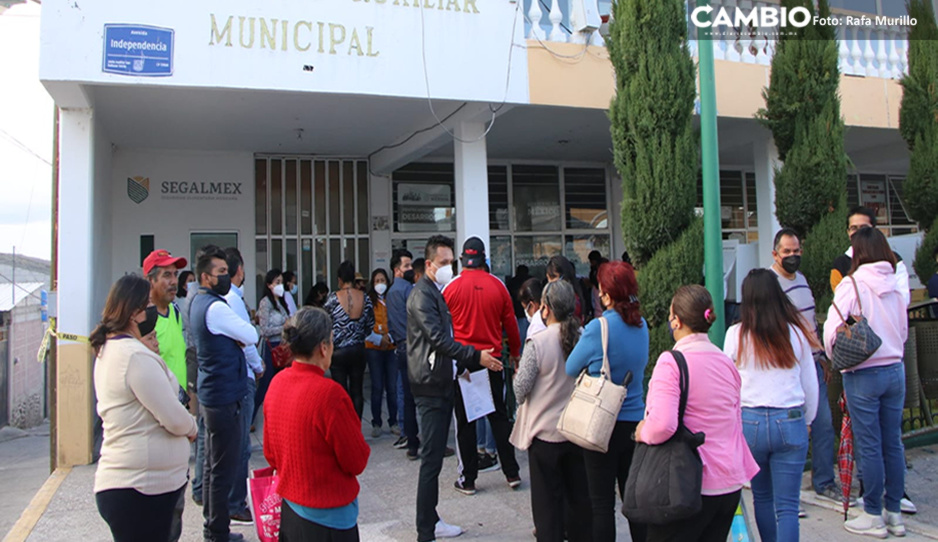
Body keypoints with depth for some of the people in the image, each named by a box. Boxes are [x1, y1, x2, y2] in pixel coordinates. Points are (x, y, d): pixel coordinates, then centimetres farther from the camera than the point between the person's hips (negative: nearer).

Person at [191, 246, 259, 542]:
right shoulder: (215, 307, -20)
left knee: (213, 462, 18)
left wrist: (235, 338, -5)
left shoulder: (198, 303, 12)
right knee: (224, 466, -2)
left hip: (210, 393, 10)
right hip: (224, 395, -10)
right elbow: (252, 336, -16)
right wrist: (239, 335, 3)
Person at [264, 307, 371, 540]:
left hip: (288, 506, 7)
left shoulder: (277, 382, -4)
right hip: (327, 515, -7)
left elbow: (270, 452, 8)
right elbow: (357, 462, -17)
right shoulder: (329, 392, -26)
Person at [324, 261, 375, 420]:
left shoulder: (334, 298, -12)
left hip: (338, 352, -3)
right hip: (358, 350, 3)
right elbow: (370, 325, 3)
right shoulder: (365, 298, -4)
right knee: (357, 392, 11)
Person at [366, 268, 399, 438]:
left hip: (392, 347, 2)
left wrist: (390, 337, -9)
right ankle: (376, 424, 11)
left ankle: (393, 422, 12)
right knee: (377, 387, 2)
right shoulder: (369, 301, 1)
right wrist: (378, 339, -13)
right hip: (374, 349, -2)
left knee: (392, 387, 2)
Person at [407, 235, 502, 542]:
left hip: (443, 383, 10)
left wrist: (461, 366, 18)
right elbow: (438, 338, -21)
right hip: (430, 386, -10)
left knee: (435, 456, 14)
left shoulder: (439, 294, 19)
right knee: (431, 458, -6)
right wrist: (475, 358, -22)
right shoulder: (422, 295, -12)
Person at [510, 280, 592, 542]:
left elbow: (520, 390, -14)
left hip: (545, 433, -4)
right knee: (580, 495, 18)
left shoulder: (537, 343, -19)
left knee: (548, 499, 9)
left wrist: (517, 377, 5)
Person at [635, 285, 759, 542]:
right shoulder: (726, 362, 8)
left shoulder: (670, 362, -16)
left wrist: (643, 432, -9)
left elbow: (662, 424, -27)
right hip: (731, 485, 7)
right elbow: (735, 425, 16)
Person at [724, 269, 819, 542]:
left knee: (762, 497, 20)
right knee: (787, 506, 3)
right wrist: (806, 421, 23)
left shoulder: (736, 334, -4)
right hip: (790, 422, 0)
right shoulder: (796, 333, -1)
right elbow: (811, 386, 7)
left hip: (750, 421, 0)